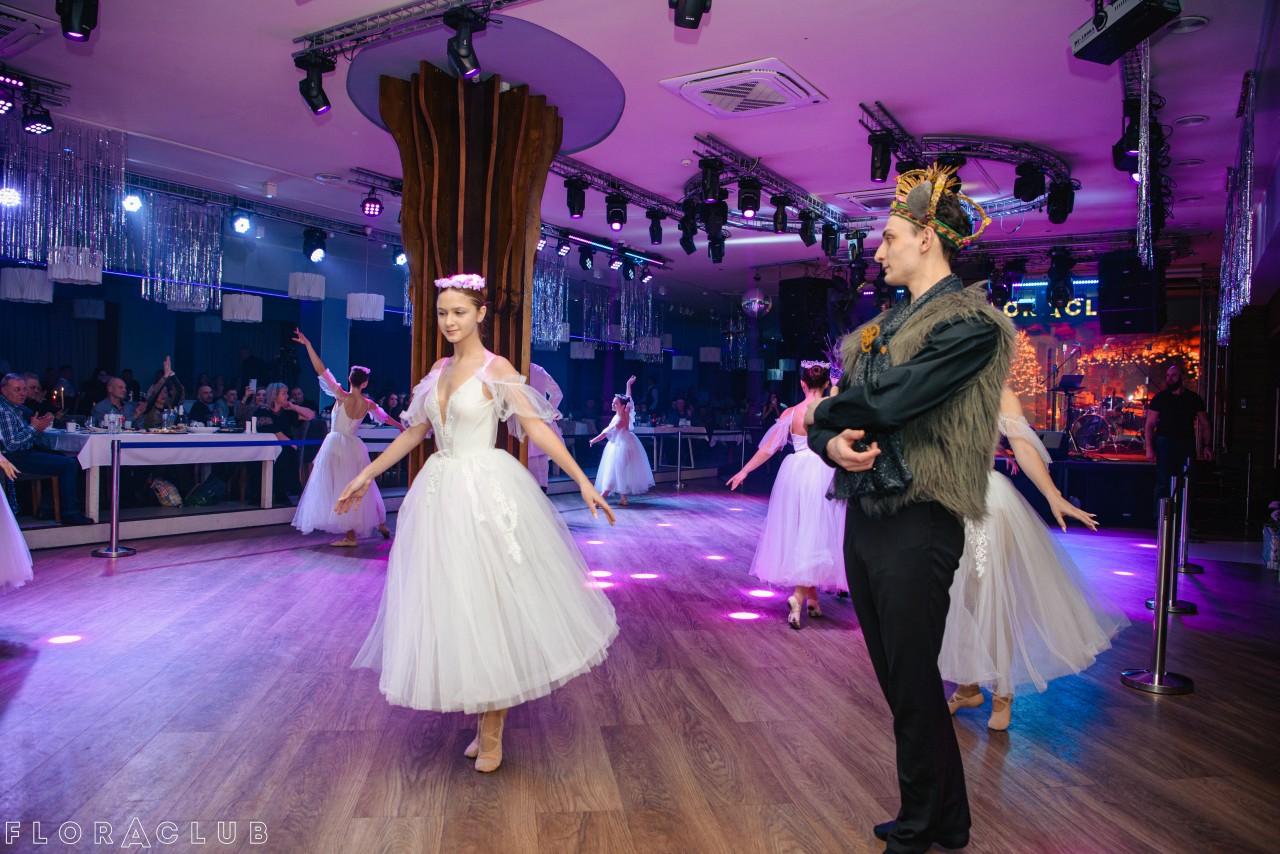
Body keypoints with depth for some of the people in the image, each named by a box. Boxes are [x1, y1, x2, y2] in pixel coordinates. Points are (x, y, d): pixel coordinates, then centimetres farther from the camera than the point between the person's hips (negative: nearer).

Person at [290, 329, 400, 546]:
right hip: (354, 447, 5)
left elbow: (321, 370, -14)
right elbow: (385, 417, 19)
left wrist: (307, 344, -11)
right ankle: (381, 524, 26)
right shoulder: (368, 404, 1)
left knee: (340, 488, -1)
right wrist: (401, 426, 39)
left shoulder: (342, 397, -12)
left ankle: (350, 535, -3)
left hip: (336, 445, -5)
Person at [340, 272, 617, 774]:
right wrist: (366, 476, 20)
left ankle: (492, 727, 15)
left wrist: (583, 482, -20)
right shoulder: (440, 370, 11)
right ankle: (486, 720, 23)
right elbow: (415, 432, 18)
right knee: (449, 603, 8)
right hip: (440, 493, 7)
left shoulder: (496, 369, -7)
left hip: (485, 493, -6)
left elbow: (537, 428, -13)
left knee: (490, 602, 0)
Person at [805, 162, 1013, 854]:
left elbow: (888, 399, -22)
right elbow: (822, 412, 12)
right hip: (862, 512, 8)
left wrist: (826, 412, -3)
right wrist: (832, 443, -11)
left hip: (915, 523, -8)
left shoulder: (970, 322, -9)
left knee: (914, 685, 3)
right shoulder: (886, 322, 16)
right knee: (895, 677, 16)